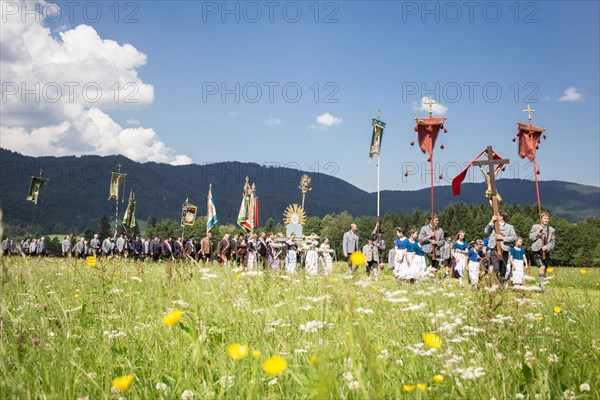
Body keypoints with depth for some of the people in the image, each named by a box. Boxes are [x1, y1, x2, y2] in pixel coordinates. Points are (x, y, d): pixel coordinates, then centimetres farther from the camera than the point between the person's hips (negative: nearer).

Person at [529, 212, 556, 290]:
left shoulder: (551, 230, 11)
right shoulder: (535, 227, 6)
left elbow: (553, 242, 8)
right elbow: (531, 238, -1)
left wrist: (547, 247, -11)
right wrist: (538, 231, -12)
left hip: (546, 252, 4)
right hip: (537, 251, -4)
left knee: (545, 269, 9)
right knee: (542, 267, -22)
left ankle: (541, 284, 20)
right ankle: (542, 284, -26)